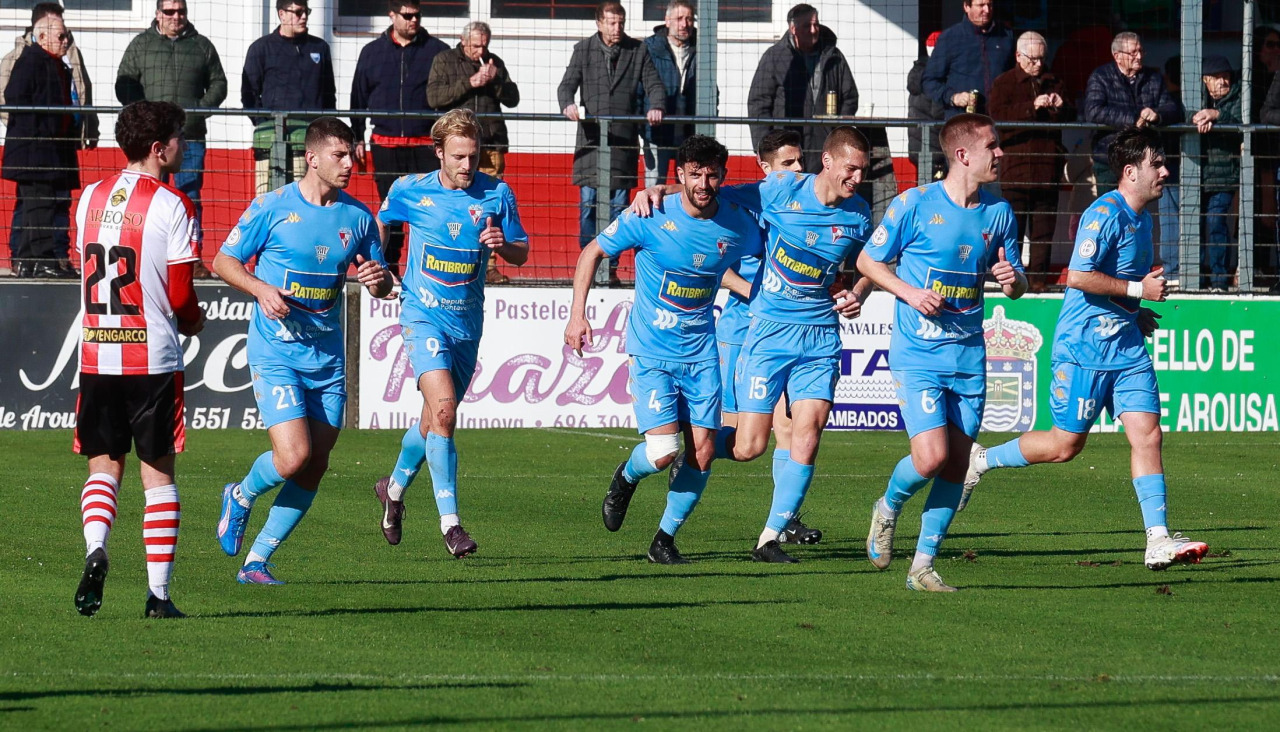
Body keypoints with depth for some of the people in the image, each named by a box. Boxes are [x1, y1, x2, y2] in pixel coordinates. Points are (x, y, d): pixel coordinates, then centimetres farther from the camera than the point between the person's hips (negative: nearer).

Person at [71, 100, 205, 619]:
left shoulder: (91, 198, 7)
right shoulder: (171, 206, -9)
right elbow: (181, 298, -10)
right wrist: (194, 322, 14)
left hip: (96, 356, 4)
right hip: (153, 358, -4)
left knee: (103, 464, 13)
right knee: (157, 471, 5)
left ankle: (95, 549, -14)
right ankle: (158, 592, 3)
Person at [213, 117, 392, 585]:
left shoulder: (358, 217, 7)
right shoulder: (272, 208, -5)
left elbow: (382, 285, 16)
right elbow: (223, 261, 1)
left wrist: (379, 280, -9)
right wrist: (261, 289, -17)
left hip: (327, 355, 5)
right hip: (275, 351, -5)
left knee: (315, 467, 3)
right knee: (294, 456, -17)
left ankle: (257, 561, 14)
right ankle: (240, 498, 16)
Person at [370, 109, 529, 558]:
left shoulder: (496, 195, -3)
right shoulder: (410, 191, -6)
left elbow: (521, 254, 5)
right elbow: (380, 223, 15)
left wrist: (502, 245, -17)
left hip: (468, 320, 3)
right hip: (423, 315, -3)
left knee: (435, 420, 16)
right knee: (443, 410, -21)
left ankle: (395, 487, 44)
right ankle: (450, 522, -22)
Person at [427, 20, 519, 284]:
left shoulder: (495, 63, 18)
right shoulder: (445, 61, 8)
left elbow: (513, 98, 13)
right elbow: (434, 96, -5)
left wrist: (495, 81, -5)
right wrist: (469, 84, -11)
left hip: (491, 144, 3)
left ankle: (487, 265, 0)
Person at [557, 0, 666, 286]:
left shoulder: (638, 51, 8)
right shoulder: (584, 50, 6)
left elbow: (653, 84, 6)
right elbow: (567, 84, 0)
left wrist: (655, 107, -16)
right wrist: (568, 104, -22)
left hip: (623, 138, 1)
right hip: (591, 136, -1)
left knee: (618, 204, 1)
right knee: (588, 201, -4)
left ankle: (611, 267, 7)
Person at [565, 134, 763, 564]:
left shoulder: (738, 225, -5)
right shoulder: (650, 218, -13)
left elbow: (768, 257, 18)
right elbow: (592, 253, 0)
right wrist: (577, 314, -7)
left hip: (700, 352, 3)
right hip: (651, 351, -3)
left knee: (702, 453, -4)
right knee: (663, 452, -16)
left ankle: (665, 539, 15)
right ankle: (627, 478, 20)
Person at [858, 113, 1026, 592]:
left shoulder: (999, 213, 7)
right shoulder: (915, 205, -7)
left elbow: (1015, 284, 16)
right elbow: (867, 261, 2)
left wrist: (1012, 280, -9)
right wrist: (908, 292, -13)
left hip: (969, 355, 5)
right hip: (917, 353, -5)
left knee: (956, 465, 2)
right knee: (931, 457, -17)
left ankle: (923, 565, 14)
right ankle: (888, 508, 15)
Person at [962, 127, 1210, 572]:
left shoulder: (1141, 217, 14)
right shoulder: (1105, 213, -16)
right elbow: (1078, 276, -24)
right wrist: (1138, 290, -20)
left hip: (1126, 347, 8)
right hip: (1084, 346, -8)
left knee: (1148, 435, -4)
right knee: (1066, 444, 0)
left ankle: (1158, 540, -8)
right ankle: (980, 461, 21)